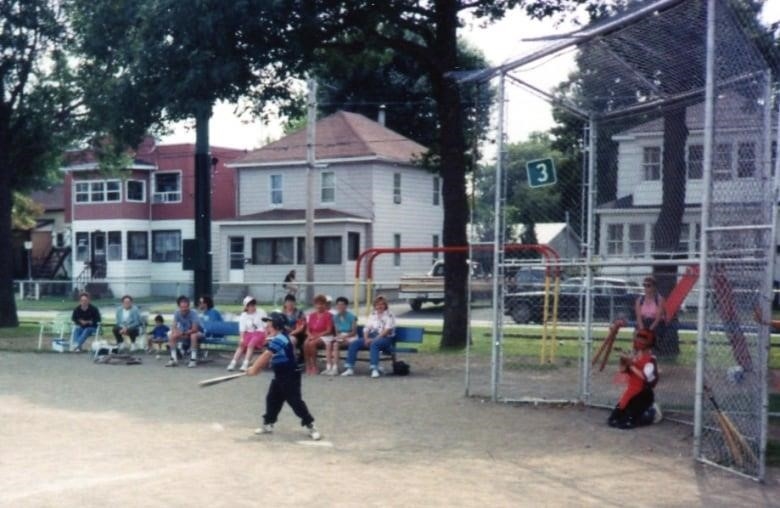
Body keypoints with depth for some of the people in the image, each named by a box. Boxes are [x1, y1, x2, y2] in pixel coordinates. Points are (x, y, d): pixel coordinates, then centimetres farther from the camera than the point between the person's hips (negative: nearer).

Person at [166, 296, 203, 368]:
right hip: (183, 333, 5)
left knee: (193, 336, -38)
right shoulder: (177, 314, -12)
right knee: (171, 336, -18)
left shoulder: (193, 314, -25)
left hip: (196, 332, -5)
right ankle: (174, 359, -14)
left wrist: (183, 333, -26)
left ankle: (193, 360, -33)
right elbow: (174, 328, -11)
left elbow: (194, 329, -28)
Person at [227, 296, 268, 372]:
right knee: (241, 345, -25)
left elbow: (266, 326, 1)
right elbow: (242, 329, 0)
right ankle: (233, 363, -31)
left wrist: (266, 337, -11)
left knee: (251, 344, -31)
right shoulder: (243, 316, 8)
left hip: (260, 333, -3)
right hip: (249, 334, 3)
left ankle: (245, 364, -37)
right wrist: (242, 338, -16)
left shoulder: (261, 313, 3)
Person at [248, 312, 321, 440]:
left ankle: (311, 426, -5)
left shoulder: (279, 339, -21)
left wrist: (254, 369, -12)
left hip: (290, 376, -11)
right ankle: (268, 424, 26)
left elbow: (265, 356, -21)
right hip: (280, 376, 11)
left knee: (295, 401, -10)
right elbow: (267, 358, 12)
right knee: (272, 399, 14)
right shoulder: (276, 339, 12)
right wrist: (255, 368, 1)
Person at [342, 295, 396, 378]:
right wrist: (366, 339, -7)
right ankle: (350, 368, -17)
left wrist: (375, 339, -19)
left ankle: (375, 369, -44)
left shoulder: (389, 315, 1)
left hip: (385, 338, -6)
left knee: (374, 344, -39)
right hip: (371, 337, 6)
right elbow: (366, 328, 14)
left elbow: (387, 330, -11)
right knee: (353, 343, -14)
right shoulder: (372, 315, 19)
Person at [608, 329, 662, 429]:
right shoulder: (634, 357, 9)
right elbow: (623, 370, 14)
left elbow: (645, 377, -27)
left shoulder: (650, 359, -15)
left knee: (627, 422, -19)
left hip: (643, 394, -8)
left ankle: (651, 413, 6)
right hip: (631, 391, 8)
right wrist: (624, 362, -6)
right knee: (613, 419, 5)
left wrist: (632, 366, -24)